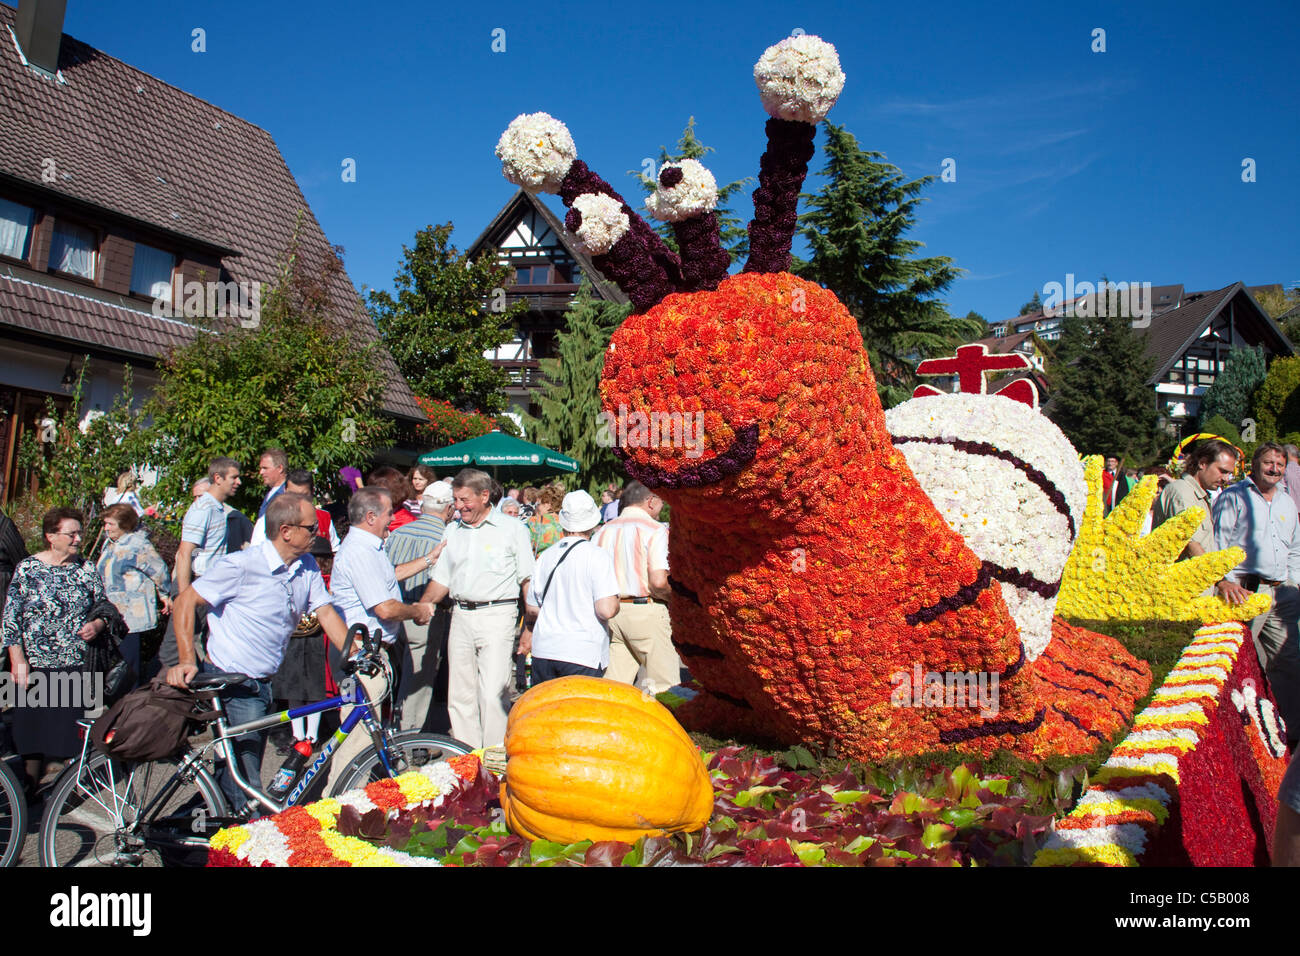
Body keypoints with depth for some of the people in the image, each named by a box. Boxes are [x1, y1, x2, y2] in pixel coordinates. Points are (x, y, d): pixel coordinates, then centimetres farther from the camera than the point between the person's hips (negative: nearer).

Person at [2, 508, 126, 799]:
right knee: (33, 729, 6)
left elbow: (106, 608, 13)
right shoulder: (27, 568, -1)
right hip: (35, 666, -1)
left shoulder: (87, 570, 6)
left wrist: (98, 624, -9)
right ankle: (30, 787, 25)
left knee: (75, 730, 3)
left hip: (78, 666, 2)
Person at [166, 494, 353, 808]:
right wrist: (187, 661, -22)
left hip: (262, 684, 7)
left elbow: (326, 612, 0)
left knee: (240, 772, 20)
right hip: (231, 685, -7)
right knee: (246, 783, -5)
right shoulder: (242, 565, -19)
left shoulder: (308, 567, 0)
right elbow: (185, 602, -13)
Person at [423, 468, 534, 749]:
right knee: (459, 694, 8)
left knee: (493, 694, -8)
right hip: (460, 617, 5)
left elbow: (528, 580, 0)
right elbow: (441, 579, 17)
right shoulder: (453, 532, 16)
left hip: (496, 616, -5)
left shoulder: (512, 529, 1)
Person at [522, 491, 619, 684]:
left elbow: (531, 609, 12)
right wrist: (616, 603, 5)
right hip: (583, 654, -4)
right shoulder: (597, 556, -9)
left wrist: (528, 631, 33)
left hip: (544, 651, 5)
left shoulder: (545, 556, 5)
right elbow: (606, 610, -18)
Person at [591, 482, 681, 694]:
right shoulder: (654, 529, -6)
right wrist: (674, 597, 2)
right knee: (666, 689, 1)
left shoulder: (603, 530, 11)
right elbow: (658, 582, -17)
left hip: (610, 613, 6)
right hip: (645, 612, -6)